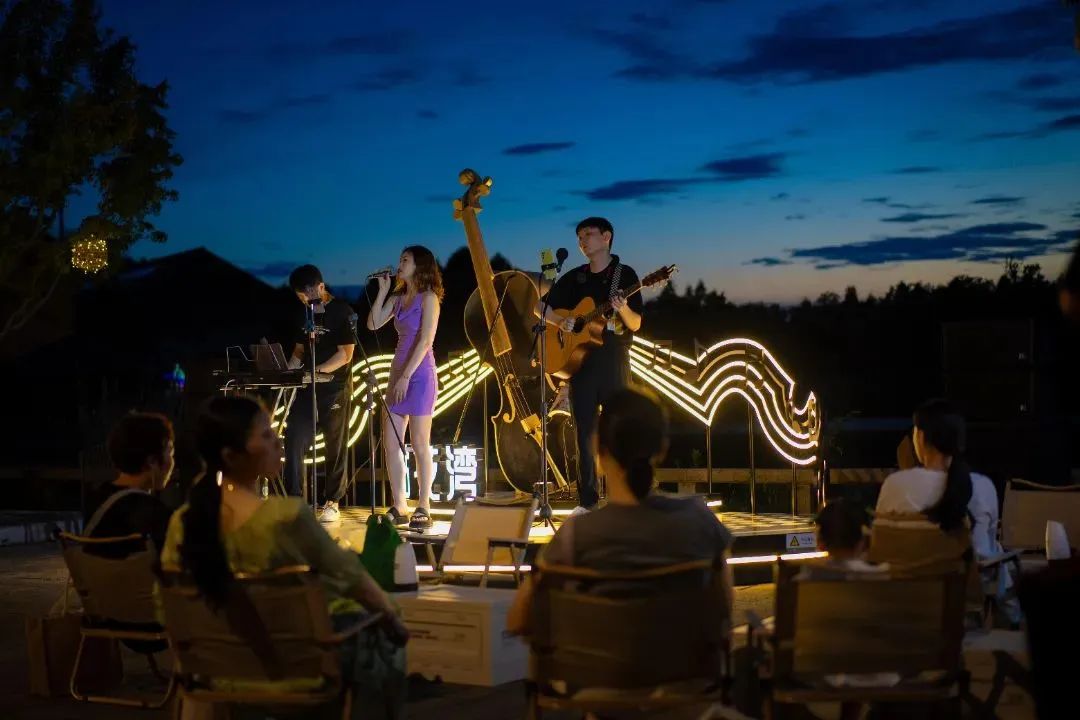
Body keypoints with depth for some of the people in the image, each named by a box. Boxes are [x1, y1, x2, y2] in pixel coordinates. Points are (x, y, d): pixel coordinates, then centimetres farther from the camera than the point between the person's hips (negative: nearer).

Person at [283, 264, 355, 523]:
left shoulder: (342, 312, -7)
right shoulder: (301, 313, 12)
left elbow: (345, 354, -11)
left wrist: (316, 371, -21)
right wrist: (289, 370, 2)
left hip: (334, 388, -6)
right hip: (307, 388, 6)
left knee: (334, 447, 2)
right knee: (294, 442, -3)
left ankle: (331, 502, 10)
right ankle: (293, 499, 2)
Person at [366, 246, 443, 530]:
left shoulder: (428, 298, -6)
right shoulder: (397, 298, 15)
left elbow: (426, 340, -14)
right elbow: (373, 324, 7)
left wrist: (406, 376, -18)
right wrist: (382, 290, 4)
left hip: (419, 374, -7)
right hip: (398, 373, 7)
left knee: (419, 444, -4)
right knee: (390, 443, 4)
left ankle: (423, 508, 2)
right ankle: (399, 507, 10)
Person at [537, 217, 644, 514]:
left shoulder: (624, 274, 1)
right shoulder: (574, 278, 12)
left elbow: (636, 325, -3)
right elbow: (541, 308, 15)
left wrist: (623, 309, -25)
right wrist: (561, 322, -4)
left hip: (613, 360, -4)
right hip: (579, 359, 4)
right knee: (584, 431, 4)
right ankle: (588, 500, 9)